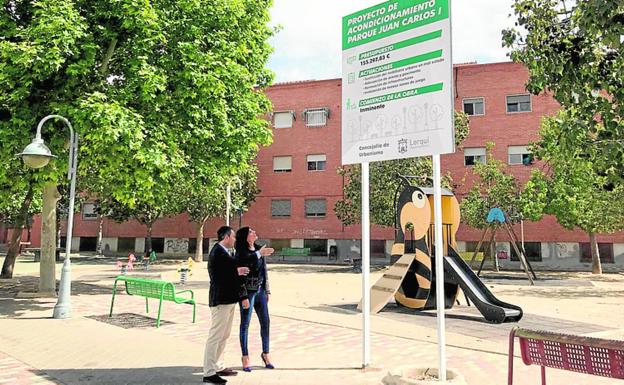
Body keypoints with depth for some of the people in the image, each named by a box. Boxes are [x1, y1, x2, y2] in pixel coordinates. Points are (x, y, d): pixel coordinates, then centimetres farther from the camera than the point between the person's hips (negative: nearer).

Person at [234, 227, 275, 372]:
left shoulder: (259, 249, 7)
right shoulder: (241, 252, -9)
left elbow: (264, 271, 12)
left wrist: (267, 291, 12)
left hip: (260, 291, 6)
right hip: (248, 292, -5)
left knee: (265, 322, 9)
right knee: (245, 324, 5)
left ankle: (265, 353, 25)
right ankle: (245, 357, 18)